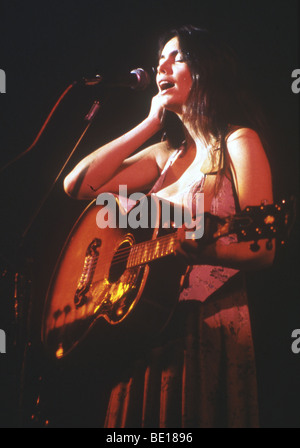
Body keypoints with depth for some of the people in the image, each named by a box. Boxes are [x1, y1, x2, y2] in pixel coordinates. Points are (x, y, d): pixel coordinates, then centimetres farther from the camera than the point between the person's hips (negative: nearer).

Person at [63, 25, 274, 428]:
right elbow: (77, 185, 2)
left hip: (212, 328, -6)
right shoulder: (165, 154, 12)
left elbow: (263, 251, -11)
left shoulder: (238, 141, -5)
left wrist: (205, 250, -32)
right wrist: (149, 124, 3)